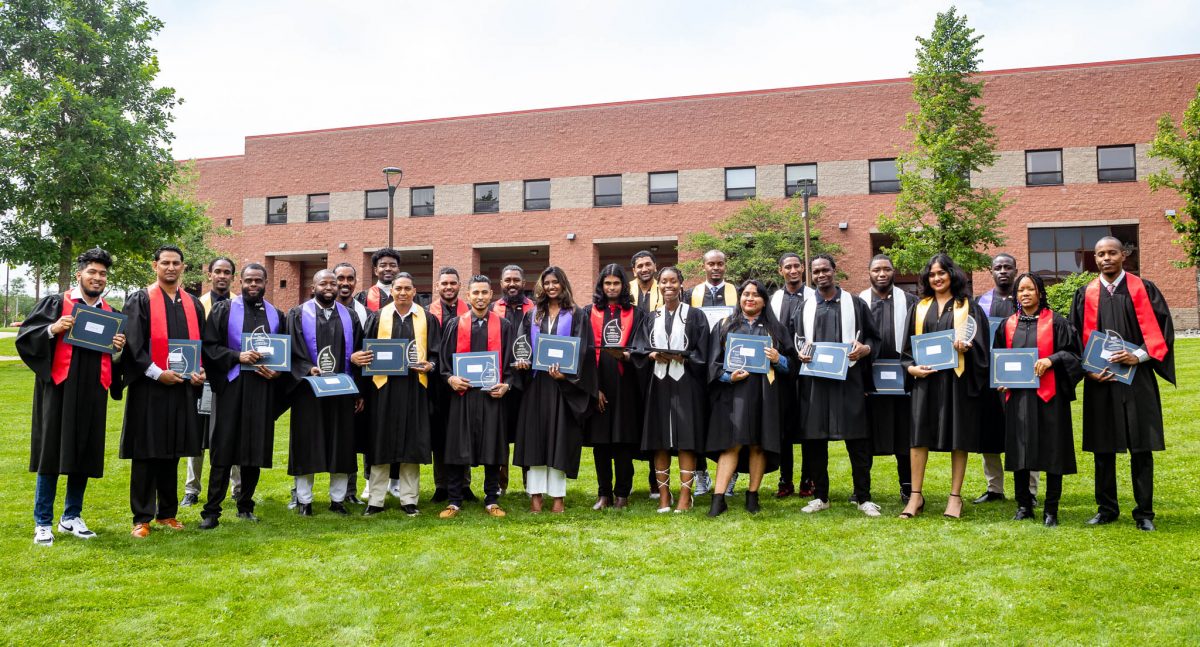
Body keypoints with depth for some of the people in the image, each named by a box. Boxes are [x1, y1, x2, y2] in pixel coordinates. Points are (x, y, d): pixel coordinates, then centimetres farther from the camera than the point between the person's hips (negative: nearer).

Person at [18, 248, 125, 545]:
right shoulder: (54, 304, 3)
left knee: (85, 455, 8)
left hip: (92, 393, 4)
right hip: (58, 389, -3)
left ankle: (72, 517, 22)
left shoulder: (112, 315, 13)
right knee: (51, 453, 0)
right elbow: (25, 337, -2)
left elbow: (117, 359, 17)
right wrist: (52, 329, -19)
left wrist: (118, 350, -5)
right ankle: (43, 523, 10)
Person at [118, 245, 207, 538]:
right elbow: (133, 344, -9)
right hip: (149, 387, -4)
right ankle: (142, 518, 9)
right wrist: (157, 373, -17)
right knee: (147, 454, 1)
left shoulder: (194, 304, 13)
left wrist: (201, 371, -3)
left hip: (184, 387, 4)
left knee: (172, 452, 11)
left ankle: (167, 512, 21)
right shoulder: (140, 300, -1)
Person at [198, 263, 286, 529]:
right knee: (223, 450, -2)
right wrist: (237, 356, -18)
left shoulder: (276, 315, 11)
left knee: (255, 450, 7)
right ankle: (211, 511, 4)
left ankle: (245, 505, 20)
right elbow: (209, 346, -4)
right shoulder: (224, 309, 2)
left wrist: (276, 372, -5)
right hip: (231, 387, -3)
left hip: (263, 390, 3)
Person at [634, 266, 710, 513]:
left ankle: (685, 496, 0)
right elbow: (640, 350, 6)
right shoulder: (651, 318, 14)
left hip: (685, 384, -3)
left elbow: (701, 353, -2)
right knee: (659, 442, 3)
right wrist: (654, 355, -13)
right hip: (658, 384, 3)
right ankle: (663, 494, 10)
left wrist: (680, 357, -17)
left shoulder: (695, 316, 4)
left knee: (686, 440, -4)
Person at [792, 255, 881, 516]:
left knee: (858, 441, -1)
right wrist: (800, 353, -6)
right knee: (815, 440, 4)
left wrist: (865, 348, -14)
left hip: (849, 380, -2)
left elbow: (874, 337, 8)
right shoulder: (806, 307, 13)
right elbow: (797, 340, 16)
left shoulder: (855, 304, 7)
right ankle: (820, 497, 16)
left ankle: (863, 497, 11)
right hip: (814, 381, 2)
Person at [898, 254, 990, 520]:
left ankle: (955, 496, 11)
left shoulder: (968, 307, 5)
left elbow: (981, 342, -1)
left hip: (958, 378, -2)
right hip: (925, 377, 2)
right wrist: (911, 367, -5)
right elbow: (908, 344, 12)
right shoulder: (920, 308, 13)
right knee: (919, 435, -2)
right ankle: (916, 495, 5)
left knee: (959, 436, 1)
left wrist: (966, 347, -23)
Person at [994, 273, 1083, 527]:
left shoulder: (1056, 322, 1)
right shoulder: (1008, 325, 12)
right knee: (1019, 449, 5)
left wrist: (1051, 360, -19)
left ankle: (1051, 509, 9)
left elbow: (1071, 353, -1)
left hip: (1048, 394, -3)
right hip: (1017, 395, 3)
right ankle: (1024, 505, 17)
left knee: (1051, 451, 0)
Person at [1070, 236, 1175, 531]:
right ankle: (1106, 508, 18)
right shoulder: (1085, 295, 7)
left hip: (1137, 380, -2)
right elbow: (1077, 339, 7)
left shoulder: (1144, 290, 2)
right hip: (1100, 381, 2)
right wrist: (1088, 368, -7)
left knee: (1141, 447, 1)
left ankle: (1144, 512, 11)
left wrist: (1138, 356, -17)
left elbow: (1160, 330, -3)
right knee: (1102, 448, 7)